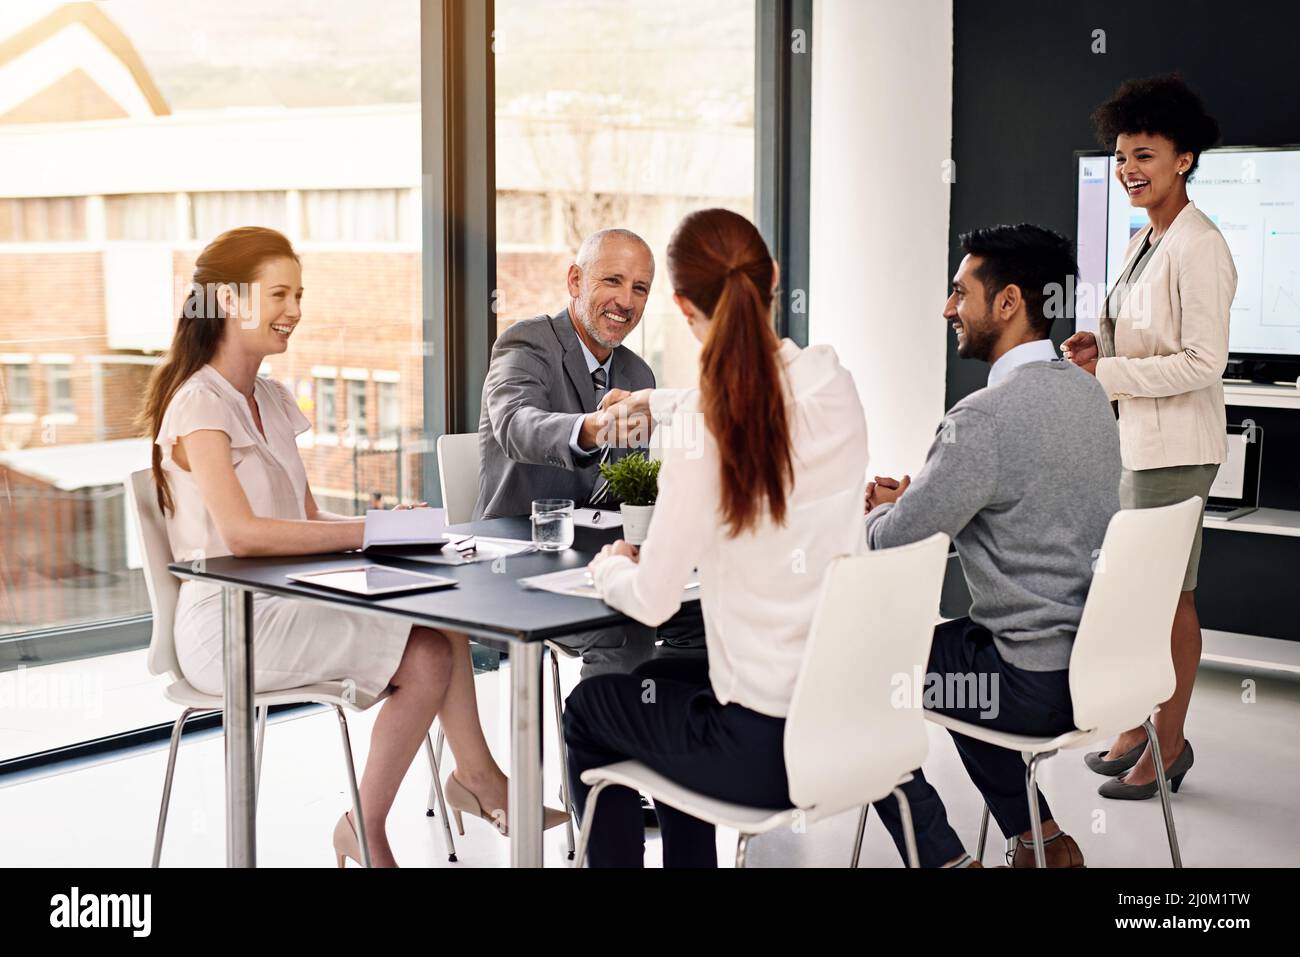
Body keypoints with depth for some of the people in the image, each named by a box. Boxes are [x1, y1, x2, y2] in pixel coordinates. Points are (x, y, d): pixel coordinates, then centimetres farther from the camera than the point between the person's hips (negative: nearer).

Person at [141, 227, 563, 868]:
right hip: (231, 628, -8)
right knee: (427, 657, -18)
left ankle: (474, 774, -4)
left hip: (283, 605, 8)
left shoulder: (271, 399, 15)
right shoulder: (199, 404, -13)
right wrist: (371, 531, -25)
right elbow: (241, 533, -26)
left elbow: (308, 518, 14)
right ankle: (365, 829, -3)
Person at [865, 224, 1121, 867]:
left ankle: (945, 858, 12)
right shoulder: (1085, 391, 6)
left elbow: (893, 544, -19)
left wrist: (880, 511, 5)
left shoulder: (986, 417, -23)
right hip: (1101, 657, 9)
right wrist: (913, 497, 9)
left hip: (1038, 686, -9)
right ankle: (1044, 841, 32)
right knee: (948, 640, 33)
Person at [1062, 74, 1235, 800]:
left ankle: (1169, 745, 12)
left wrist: (1105, 373, -20)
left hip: (1177, 446, -9)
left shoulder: (1198, 247, -16)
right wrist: (1099, 342, 3)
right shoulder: (1145, 241, 12)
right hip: (1136, 439, 9)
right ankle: (1140, 726, 27)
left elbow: (1203, 362, -20)